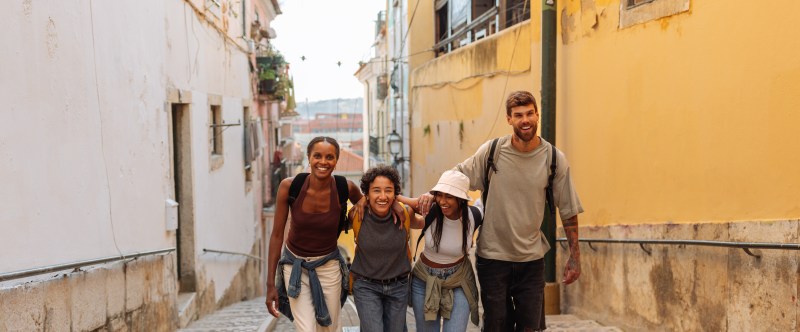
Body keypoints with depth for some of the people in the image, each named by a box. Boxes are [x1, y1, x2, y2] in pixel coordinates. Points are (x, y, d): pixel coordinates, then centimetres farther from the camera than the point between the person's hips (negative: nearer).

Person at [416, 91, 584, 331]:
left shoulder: (555, 159, -4)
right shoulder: (491, 151, -7)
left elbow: (568, 211, 3)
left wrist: (574, 257, 3)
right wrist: (432, 194, -18)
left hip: (532, 259, 1)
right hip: (492, 256, -1)